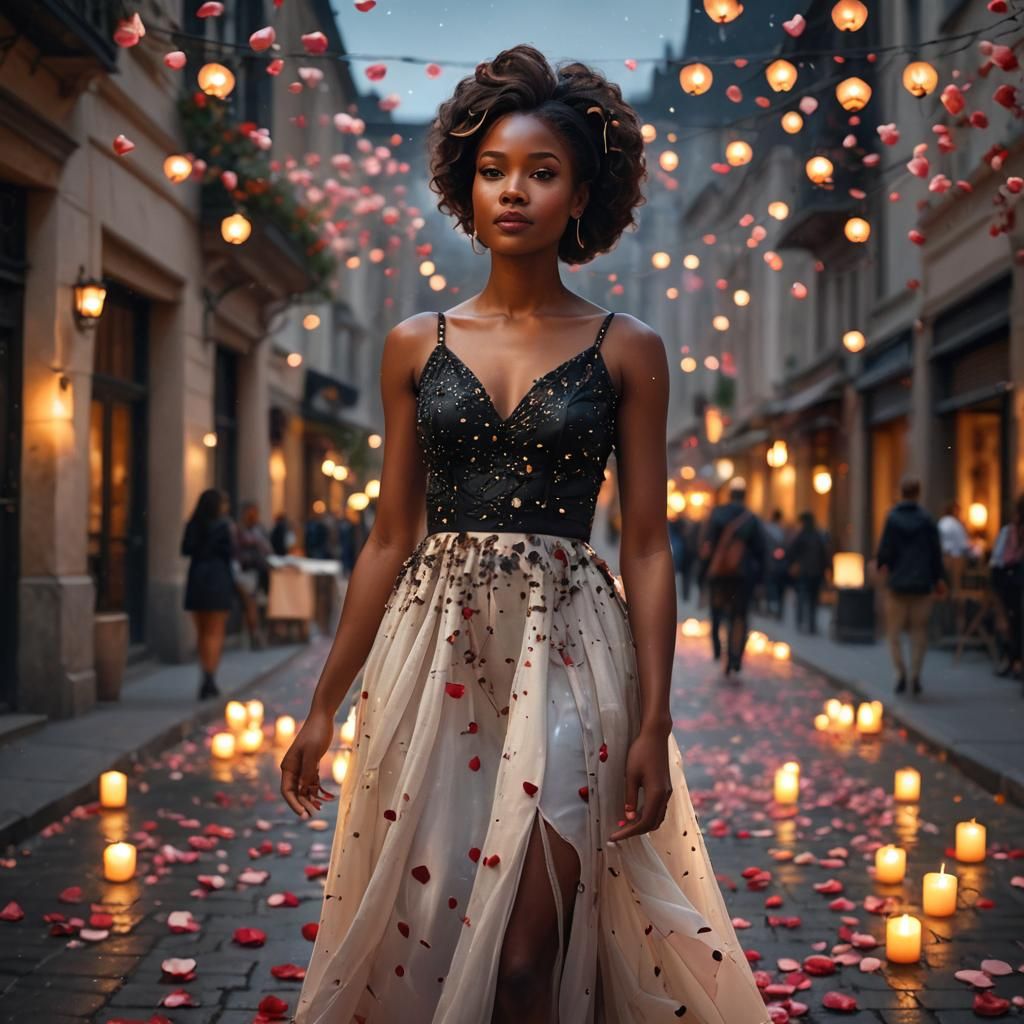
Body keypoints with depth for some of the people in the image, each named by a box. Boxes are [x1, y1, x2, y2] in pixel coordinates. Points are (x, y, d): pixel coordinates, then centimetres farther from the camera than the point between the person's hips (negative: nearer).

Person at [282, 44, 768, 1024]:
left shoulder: (627, 350, 2)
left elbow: (647, 549, 1)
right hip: (434, 649, 2)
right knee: (418, 926, 7)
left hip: (567, 654, -2)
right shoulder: (415, 346, 7)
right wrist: (325, 704, 7)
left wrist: (653, 725, -6)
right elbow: (388, 538, 9)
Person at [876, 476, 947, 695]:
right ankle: (916, 675, 3)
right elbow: (936, 553, 1)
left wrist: (881, 564, 12)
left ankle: (900, 672, -6)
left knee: (895, 630, 7)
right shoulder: (927, 520, -2)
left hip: (897, 583, -2)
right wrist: (939, 579, 10)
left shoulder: (892, 519, -9)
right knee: (919, 630, 10)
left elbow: (885, 551, -10)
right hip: (922, 583, 2)